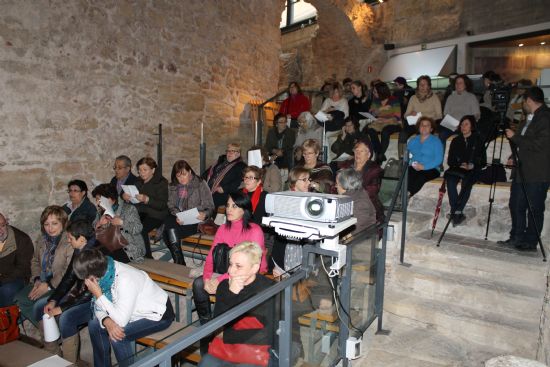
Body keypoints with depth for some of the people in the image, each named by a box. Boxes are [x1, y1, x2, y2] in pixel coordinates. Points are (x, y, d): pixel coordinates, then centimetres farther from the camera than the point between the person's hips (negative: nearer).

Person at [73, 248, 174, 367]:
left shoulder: (125, 280, -34)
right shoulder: (104, 272, -11)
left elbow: (121, 321, -32)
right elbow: (99, 307, -2)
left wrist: (98, 295, -29)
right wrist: (107, 321, -23)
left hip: (158, 314, -8)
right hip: (137, 311, 8)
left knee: (117, 337, -25)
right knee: (94, 325, 2)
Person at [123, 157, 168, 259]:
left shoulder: (162, 182, -3)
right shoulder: (138, 182, 17)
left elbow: (162, 205, -13)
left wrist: (146, 199, -28)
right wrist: (124, 196, -7)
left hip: (155, 215, -5)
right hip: (139, 212, 6)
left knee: (140, 229, -30)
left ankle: (147, 258, -14)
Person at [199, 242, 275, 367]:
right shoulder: (224, 286, 0)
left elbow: (266, 336, -13)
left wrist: (226, 336, -7)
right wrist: (231, 294, -18)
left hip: (255, 354, -4)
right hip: (223, 349, 4)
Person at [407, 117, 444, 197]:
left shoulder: (436, 141, 8)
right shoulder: (413, 140, 21)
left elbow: (439, 159, -4)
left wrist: (424, 166, -16)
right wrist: (412, 164, -5)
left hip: (430, 169, -3)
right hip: (414, 168, 3)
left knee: (421, 176, -38)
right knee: (406, 174, -33)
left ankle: (408, 194, -42)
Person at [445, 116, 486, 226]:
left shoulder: (478, 140, 10)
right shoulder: (456, 141, 16)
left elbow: (483, 161, 6)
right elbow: (450, 160, 11)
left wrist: (473, 165, -13)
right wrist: (460, 164, -8)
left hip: (473, 170, -2)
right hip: (457, 169, 2)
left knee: (467, 181, -35)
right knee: (450, 180, -31)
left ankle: (456, 212, -34)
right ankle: (458, 213, -32)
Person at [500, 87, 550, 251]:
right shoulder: (531, 119, 15)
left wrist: (515, 137, -15)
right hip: (522, 171, 9)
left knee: (535, 209, 1)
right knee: (515, 205, 12)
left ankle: (530, 242, 10)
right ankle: (516, 238, 22)